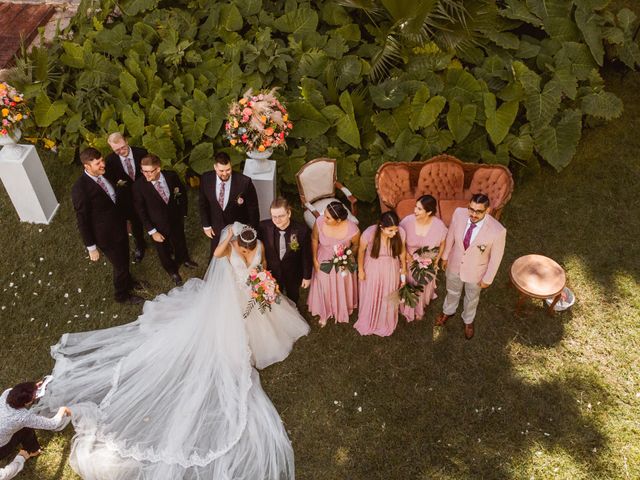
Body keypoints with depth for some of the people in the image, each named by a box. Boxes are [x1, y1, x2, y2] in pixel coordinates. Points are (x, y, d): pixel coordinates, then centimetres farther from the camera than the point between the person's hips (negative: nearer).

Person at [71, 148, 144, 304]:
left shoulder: (104, 174, -9)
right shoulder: (80, 189, -30)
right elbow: (82, 221, -21)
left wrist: (124, 218, 17)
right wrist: (91, 247, -16)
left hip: (119, 225, 6)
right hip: (106, 235, -6)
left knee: (124, 258, 29)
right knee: (120, 265, 15)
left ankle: (127, 281, 58)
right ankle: (122, 295, 43)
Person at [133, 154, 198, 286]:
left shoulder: (171, 176, -21)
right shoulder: (139, 185, -27)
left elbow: (182, 193, -2)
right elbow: (141, 211, -17)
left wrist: (182, 213, 2)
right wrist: (152, 231, -17)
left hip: (176, 219, 2)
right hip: (158, 225, -2)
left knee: (180, 242, 29)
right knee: (164, 250, 22)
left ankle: (183, 259, 63)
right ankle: (172, 270, 53)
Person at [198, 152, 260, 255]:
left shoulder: (244, 182, -28)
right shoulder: (206, 179, -19)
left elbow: (253, 208, -15)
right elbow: (203, 203, -1)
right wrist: (206, 225, 3)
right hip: (217, 229, 2)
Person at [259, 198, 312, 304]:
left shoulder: (302, 230, -30)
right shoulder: (264, 227, -26)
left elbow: (306, 255, -16)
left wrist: (307, 276, -6)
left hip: (293, 275, 0)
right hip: (272, 273, 0)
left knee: (293, 299, 31)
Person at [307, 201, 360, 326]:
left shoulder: (352, 230, -36)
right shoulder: (320, 222, -31)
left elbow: (356, 245, -11)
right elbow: (314, 239, -10)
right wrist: (315, 259, -4)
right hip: (323, 262, 1)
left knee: (342, 288, 26)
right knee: (324, 288, 24)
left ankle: (342, 311, 59)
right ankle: (324, 313, 55)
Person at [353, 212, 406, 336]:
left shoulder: (400, 233, -28)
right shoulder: (369, 234, -34)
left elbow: (402, 252, -8)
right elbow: (361, 251, -13)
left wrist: (403, 271, 4)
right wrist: (360, 270, -1)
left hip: (391, 270, 2)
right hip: (372, 269, -1)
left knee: (388, 298, 23)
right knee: (370, 297, 22)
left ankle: (385, 324, 53)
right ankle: (367, 323, 52)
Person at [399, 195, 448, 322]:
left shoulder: (439, 225, -28)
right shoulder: (407, 221, -28)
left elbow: (442, 244, -7)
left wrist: (437, 260, -7)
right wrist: (406, 254, -20)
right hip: (409, 262, 0)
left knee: (423, 287, 27)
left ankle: (419, 310, 59)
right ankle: (407, 308, 56)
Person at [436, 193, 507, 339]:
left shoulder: (497, 231, -37)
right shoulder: (459, 213, -28)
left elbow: (496, 257, -19)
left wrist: (488, 279, -6)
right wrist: (445, 256, 6)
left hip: (475, 271, -2)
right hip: (454, 264, 2)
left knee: (471, 299, 29)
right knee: (452, 292, 32)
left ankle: (468, 321, 60)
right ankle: (448, 311, 64)